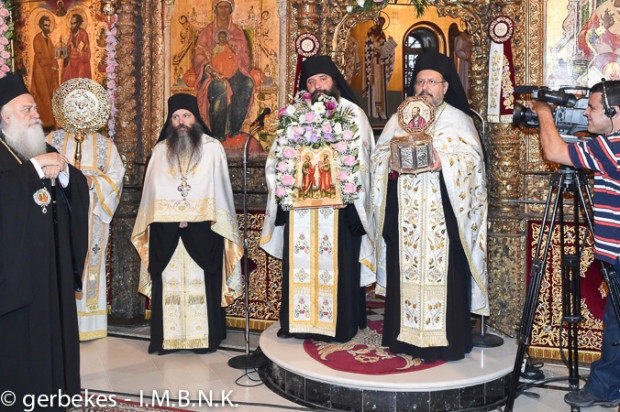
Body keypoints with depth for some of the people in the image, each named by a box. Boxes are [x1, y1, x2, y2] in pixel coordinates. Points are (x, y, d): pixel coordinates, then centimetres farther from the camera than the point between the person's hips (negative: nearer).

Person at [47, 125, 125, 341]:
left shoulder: (104, 144, 12)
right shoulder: (53, 139, 12)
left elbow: (116, 175, 4)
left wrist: (92, 182, -12)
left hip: (93, 216, 0)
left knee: (91, 261, -1)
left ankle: (89, 323, 6)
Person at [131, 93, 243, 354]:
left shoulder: (212, 148, 6)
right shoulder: (161, 150, 14)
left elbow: (219, 187, 1)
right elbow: (154, 189, 11)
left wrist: (191, 217, -7)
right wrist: (175, 218, -3)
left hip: (203, 228, -2)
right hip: (165, 230, 2)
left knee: (201, 281, -2)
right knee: (168, 282, 1)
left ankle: (204, 336, 5)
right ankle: (166, 338, 7)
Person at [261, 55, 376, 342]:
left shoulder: (353, 114, 5)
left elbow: (360, 164, 0)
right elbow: (275, 160, 12)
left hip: (338, 207, -3)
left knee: (336, 262, -1)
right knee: (299, 263, 5)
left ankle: (340, 323, 12)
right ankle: (297, 320, 16)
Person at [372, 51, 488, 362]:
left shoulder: (458, 119, 8)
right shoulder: (399, 118, 16)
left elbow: (472, 158, -3)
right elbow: (379, 155, 11)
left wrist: (442, 163, -18)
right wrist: (396, 160, -9)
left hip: (442, 213, -2)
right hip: (404, 212, 3)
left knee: (441, 267, -5)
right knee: (405, 268, 3)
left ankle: (444, 340, 5)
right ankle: (405, 336, 13)